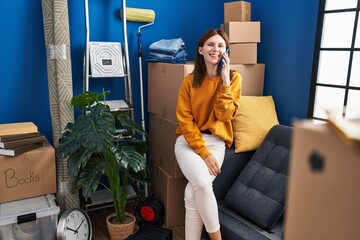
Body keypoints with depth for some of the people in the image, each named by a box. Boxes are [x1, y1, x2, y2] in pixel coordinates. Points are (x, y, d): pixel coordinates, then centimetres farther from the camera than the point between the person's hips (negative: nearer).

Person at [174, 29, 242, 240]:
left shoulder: (234, 78, 0)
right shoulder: (190, 81, -1)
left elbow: (225, 115, -11)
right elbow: (185, 120, -6)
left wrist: (225, 81, -16)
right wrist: (204, 153, -15)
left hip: (216, 141, 0)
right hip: (188, 140, 0)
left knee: (192, 193, -21)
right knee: (202, 184, -26)